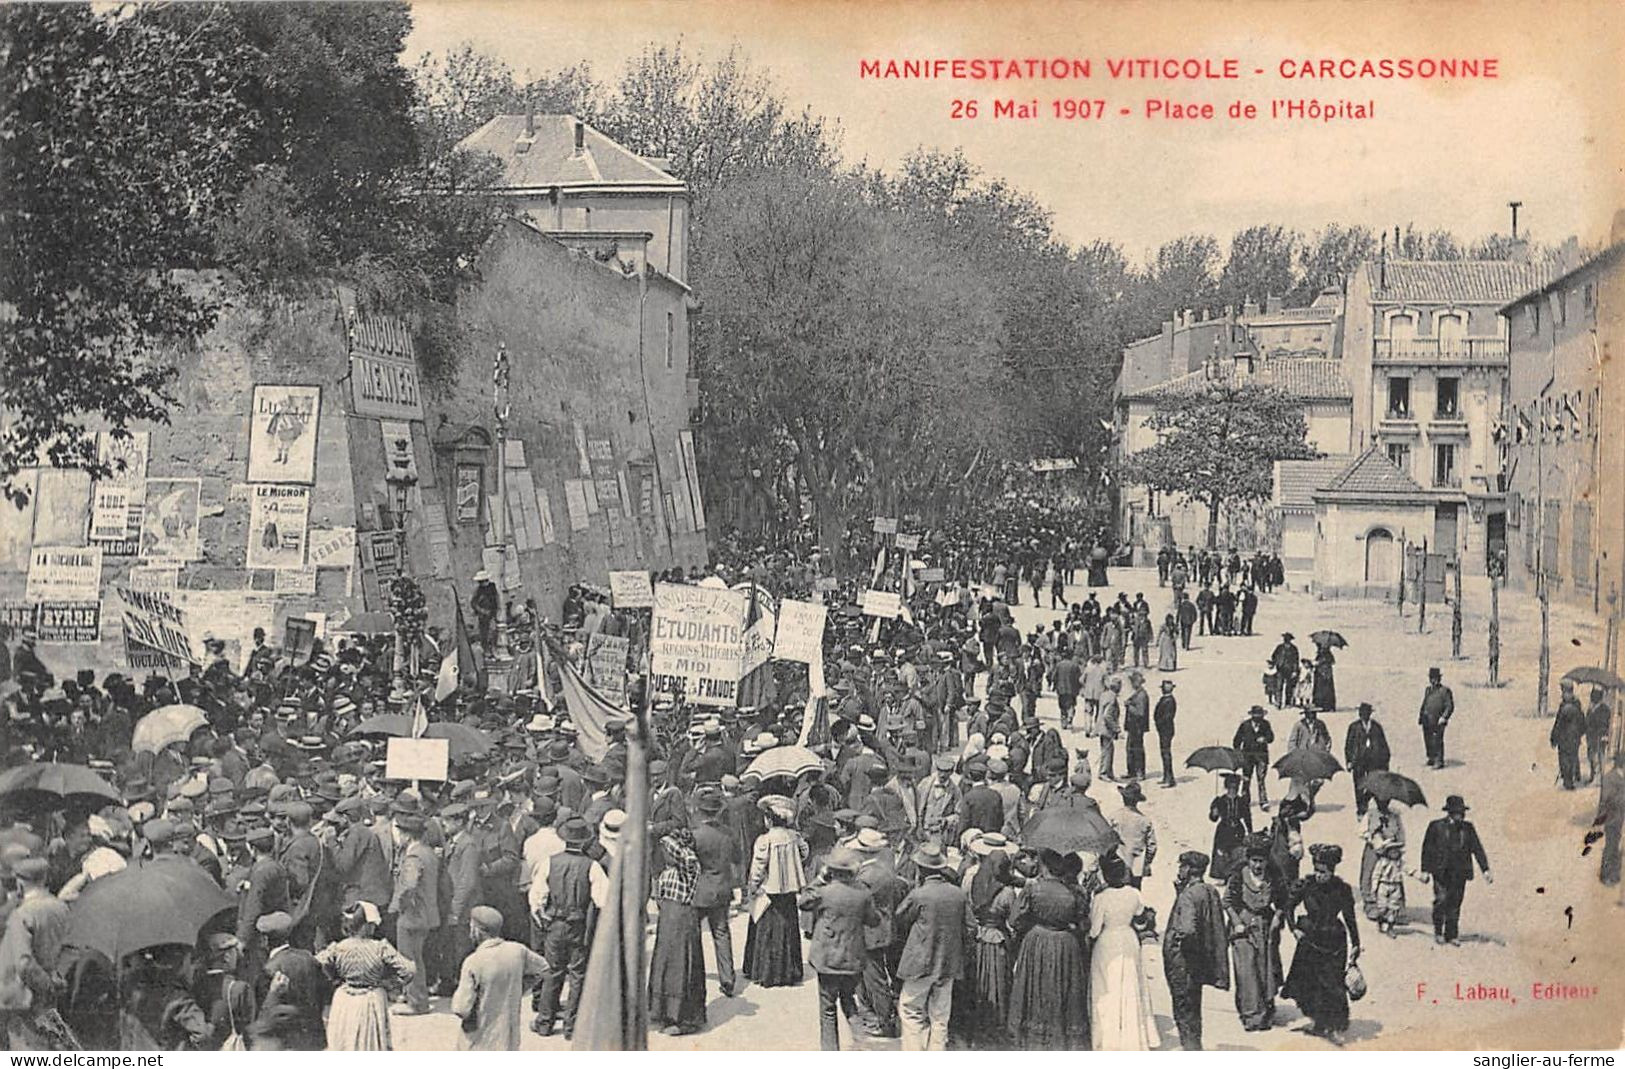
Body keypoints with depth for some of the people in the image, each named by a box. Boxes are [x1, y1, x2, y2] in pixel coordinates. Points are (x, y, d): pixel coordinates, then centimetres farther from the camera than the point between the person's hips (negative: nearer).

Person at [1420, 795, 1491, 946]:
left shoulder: (1467, 827, 9)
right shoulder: (1436, 826, 1)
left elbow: (1477, 848, 8)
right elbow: (1427, 849, 3)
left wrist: (1486, 870, 0)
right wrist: (1425, 871, -2)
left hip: (1460, 872, 3)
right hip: (1441, 871, -3)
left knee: (1455, 904, 2)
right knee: (1441, 900, -10)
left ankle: (1452, 935, 12)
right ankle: (1438, 931, 10)